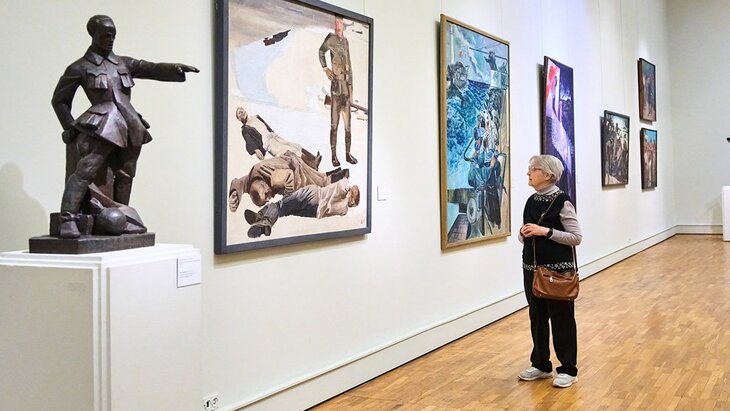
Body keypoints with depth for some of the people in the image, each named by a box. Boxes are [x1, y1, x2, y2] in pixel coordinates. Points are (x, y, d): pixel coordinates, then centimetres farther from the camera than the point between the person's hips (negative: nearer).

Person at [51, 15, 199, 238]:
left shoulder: (124, 63, 19)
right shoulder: (80, 68, 6)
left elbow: (153, 69, 9)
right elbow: (59, 100, 11)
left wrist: (177, 68, -10)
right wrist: (71, 127, 1)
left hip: (130, 125, 6)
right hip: (102, 125, -6)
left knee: (125, 174, 11)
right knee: (85, 169, -19)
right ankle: (67, 219, -24)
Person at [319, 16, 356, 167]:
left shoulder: (346, 41, 14)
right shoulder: (331, 39, -3)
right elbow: (321, 52, 14)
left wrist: (350, 90, 14)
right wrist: (325, 68, 3)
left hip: (347, 85, 6)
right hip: (336, 85, -6)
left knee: (347, 124, 9)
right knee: (334, 124, -4)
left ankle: (348, 153, 17)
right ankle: (334, 155, 1)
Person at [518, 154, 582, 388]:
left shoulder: (562, 201, -12)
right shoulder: (531, 201, 9)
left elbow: (576, 237, -13)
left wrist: (546, 231, -21)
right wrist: (524, 233, -6)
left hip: (559, 269, -7)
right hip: (533, 268, 7)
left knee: (561, 317, 3)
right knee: (537, 316, 13)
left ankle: (568, 369, 15)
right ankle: (541, 365, 26)